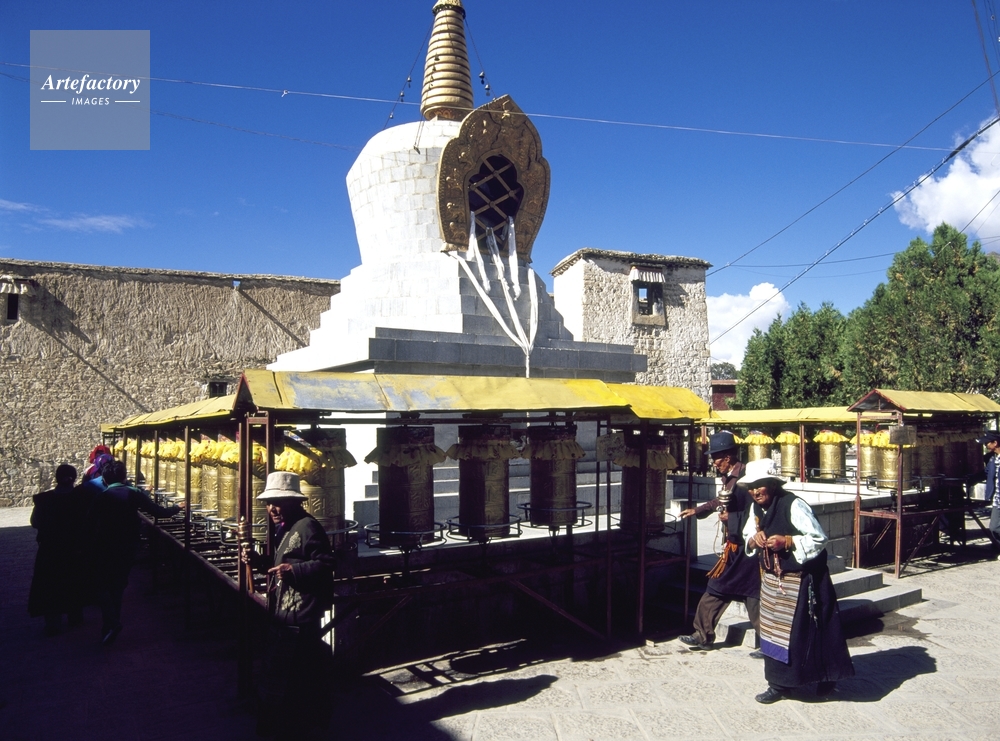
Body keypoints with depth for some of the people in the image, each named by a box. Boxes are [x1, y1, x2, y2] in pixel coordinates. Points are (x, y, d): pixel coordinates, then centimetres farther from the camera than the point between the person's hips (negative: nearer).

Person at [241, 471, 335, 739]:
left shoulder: (307, 526, -17)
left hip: (299, 619, -11)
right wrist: (257, 560, 9)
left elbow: (325, 563, -24)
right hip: (285, 616, 11)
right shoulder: (286, 529, 16)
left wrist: (293, 570, -35)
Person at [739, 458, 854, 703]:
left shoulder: (793, 505, -20)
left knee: (803, 631, 0)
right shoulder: (756, 508, 4)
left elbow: (819, 538, -18)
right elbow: (747, 536, 13)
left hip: (800, 581, -7)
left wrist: (787, 541, -27)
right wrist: (754, 539, -10)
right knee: (773, 630, 11)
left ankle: (827, 675, 24)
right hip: (771, 579, 7)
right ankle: (779, 683, 23)